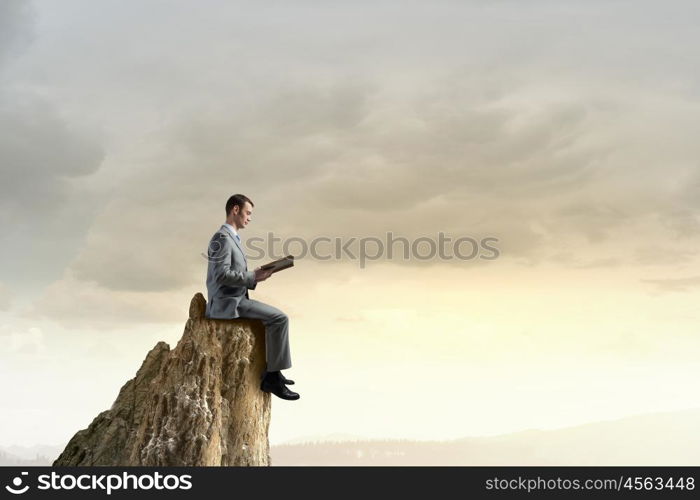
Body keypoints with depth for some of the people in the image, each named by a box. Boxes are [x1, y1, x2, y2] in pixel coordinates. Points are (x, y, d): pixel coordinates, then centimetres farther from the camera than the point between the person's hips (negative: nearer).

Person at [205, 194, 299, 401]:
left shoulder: (230, 238, 18)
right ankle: (272, 377, -10)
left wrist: (254, 275, 8)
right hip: (228, 303, -11)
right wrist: (253, 278, -16)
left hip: (232, 300, 11)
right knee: (279, 319, -16)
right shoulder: (222, 238, -14)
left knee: (276, 317, 19)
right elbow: (222, 275, -23)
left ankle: (270, 372, 18)